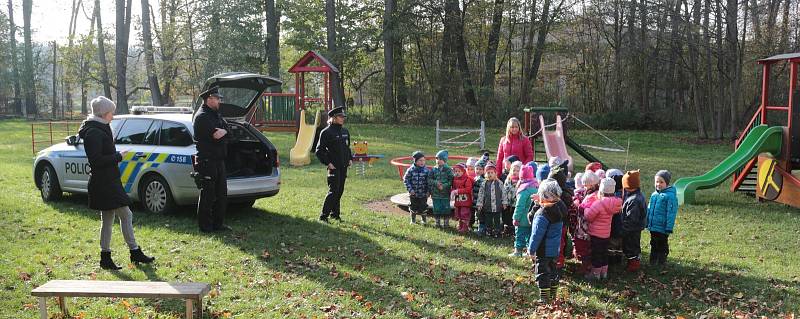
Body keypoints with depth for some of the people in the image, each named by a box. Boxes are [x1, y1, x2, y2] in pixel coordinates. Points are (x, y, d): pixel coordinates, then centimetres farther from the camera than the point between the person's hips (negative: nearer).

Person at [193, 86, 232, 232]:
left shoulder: (216, 115, 19)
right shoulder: (202, 116, -12)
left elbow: (226, 130, 12)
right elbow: (216, 135, -22)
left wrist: (221, 131, -9)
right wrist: (223, 131, -3)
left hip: (219, 160, 9)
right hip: (207, 161, -9)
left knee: (221, 194, 13)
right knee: (207, 195, -2)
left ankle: (218, 224, 22)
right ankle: (205, 226, 6)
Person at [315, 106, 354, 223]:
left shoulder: (345, 131, 12)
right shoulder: (326, 132, -9)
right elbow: (319, 151, -8)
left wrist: (350, 159, 13)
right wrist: (327, 163, -13)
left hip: (344, 166, 7)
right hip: (334, 166, -7)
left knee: (340, 191, 11)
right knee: (333, 191, -10)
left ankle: (335, 214, 22)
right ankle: (323, 216, -3)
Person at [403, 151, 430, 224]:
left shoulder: (427, 170, -6)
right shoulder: (410, 170, -9)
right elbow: (406, 180, -3)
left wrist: (429, 191, -4)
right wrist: (410, 189, -10)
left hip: (423, 194, 0)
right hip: (413, 194, 0)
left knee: (423, 207, 8)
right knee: (413, 207, 13)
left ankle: (423, 219, 31)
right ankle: (413, 219, 33)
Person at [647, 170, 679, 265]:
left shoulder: (670, 196, -15)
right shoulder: (654, 194, 8)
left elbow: (671, 213, -16)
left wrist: (669, 228, -18)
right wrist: (647, 223, 15)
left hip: (662, 229, -7)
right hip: (653, 227, 7)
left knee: (662, 247, 7)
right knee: (653, 246, 18)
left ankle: (661, 263, 19)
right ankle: (652, 263, 29)